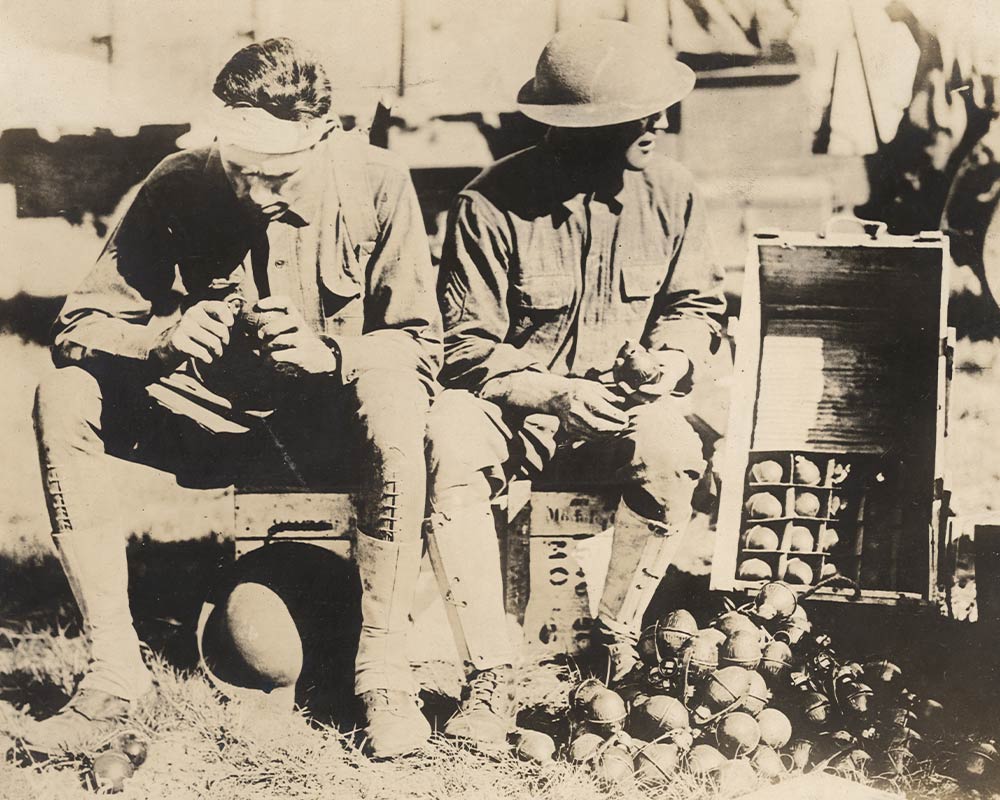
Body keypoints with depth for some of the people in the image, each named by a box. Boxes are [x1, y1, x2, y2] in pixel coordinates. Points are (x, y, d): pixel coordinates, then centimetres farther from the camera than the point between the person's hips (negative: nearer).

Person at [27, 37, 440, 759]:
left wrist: (329, 354, -32)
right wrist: (160, 338, -32)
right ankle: (115, 669, -16)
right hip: (210, 414, 2)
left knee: (396, 403, -36)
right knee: (62, 400, -21)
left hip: (330, 416, -2)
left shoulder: (377, 184, -14)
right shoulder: (177, 187, -11)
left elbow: (421, 344, -12)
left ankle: (384, 672, -24)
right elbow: (78, 325, -10)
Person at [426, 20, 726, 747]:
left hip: (621, 410, 2)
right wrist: (557, 394, -26)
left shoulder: (670, 192, -3)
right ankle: (490, 677, -24)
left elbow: (697, 303, 10)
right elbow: (469, 348, -11)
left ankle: (618, 636, -10)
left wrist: (672, 355, -13)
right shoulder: (492, 205, -13)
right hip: (513, 409, -1)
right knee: (447, 444, -34)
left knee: (671, 448, -33)